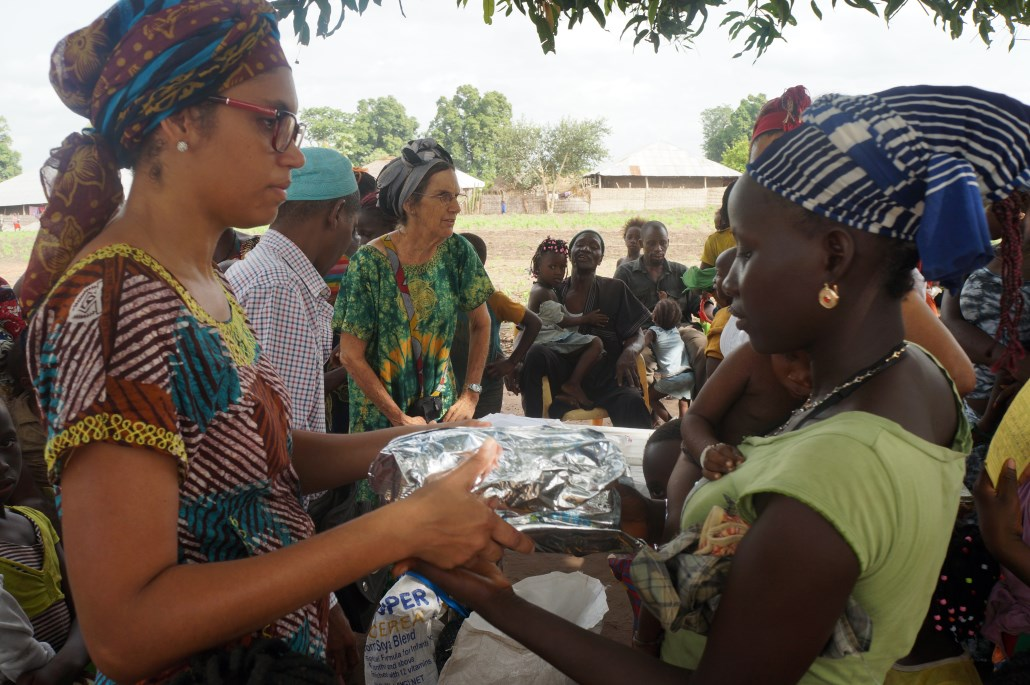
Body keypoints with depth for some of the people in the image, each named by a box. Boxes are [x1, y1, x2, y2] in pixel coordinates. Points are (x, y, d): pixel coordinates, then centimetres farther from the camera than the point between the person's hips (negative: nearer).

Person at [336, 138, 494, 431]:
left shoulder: (458, 252, -8)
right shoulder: (370, 262, -19)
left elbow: (480, 323, 4)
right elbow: (351, 356, -15)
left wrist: (470, 395, -3)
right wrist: (402, 420, -15)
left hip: (442, 411, 4)